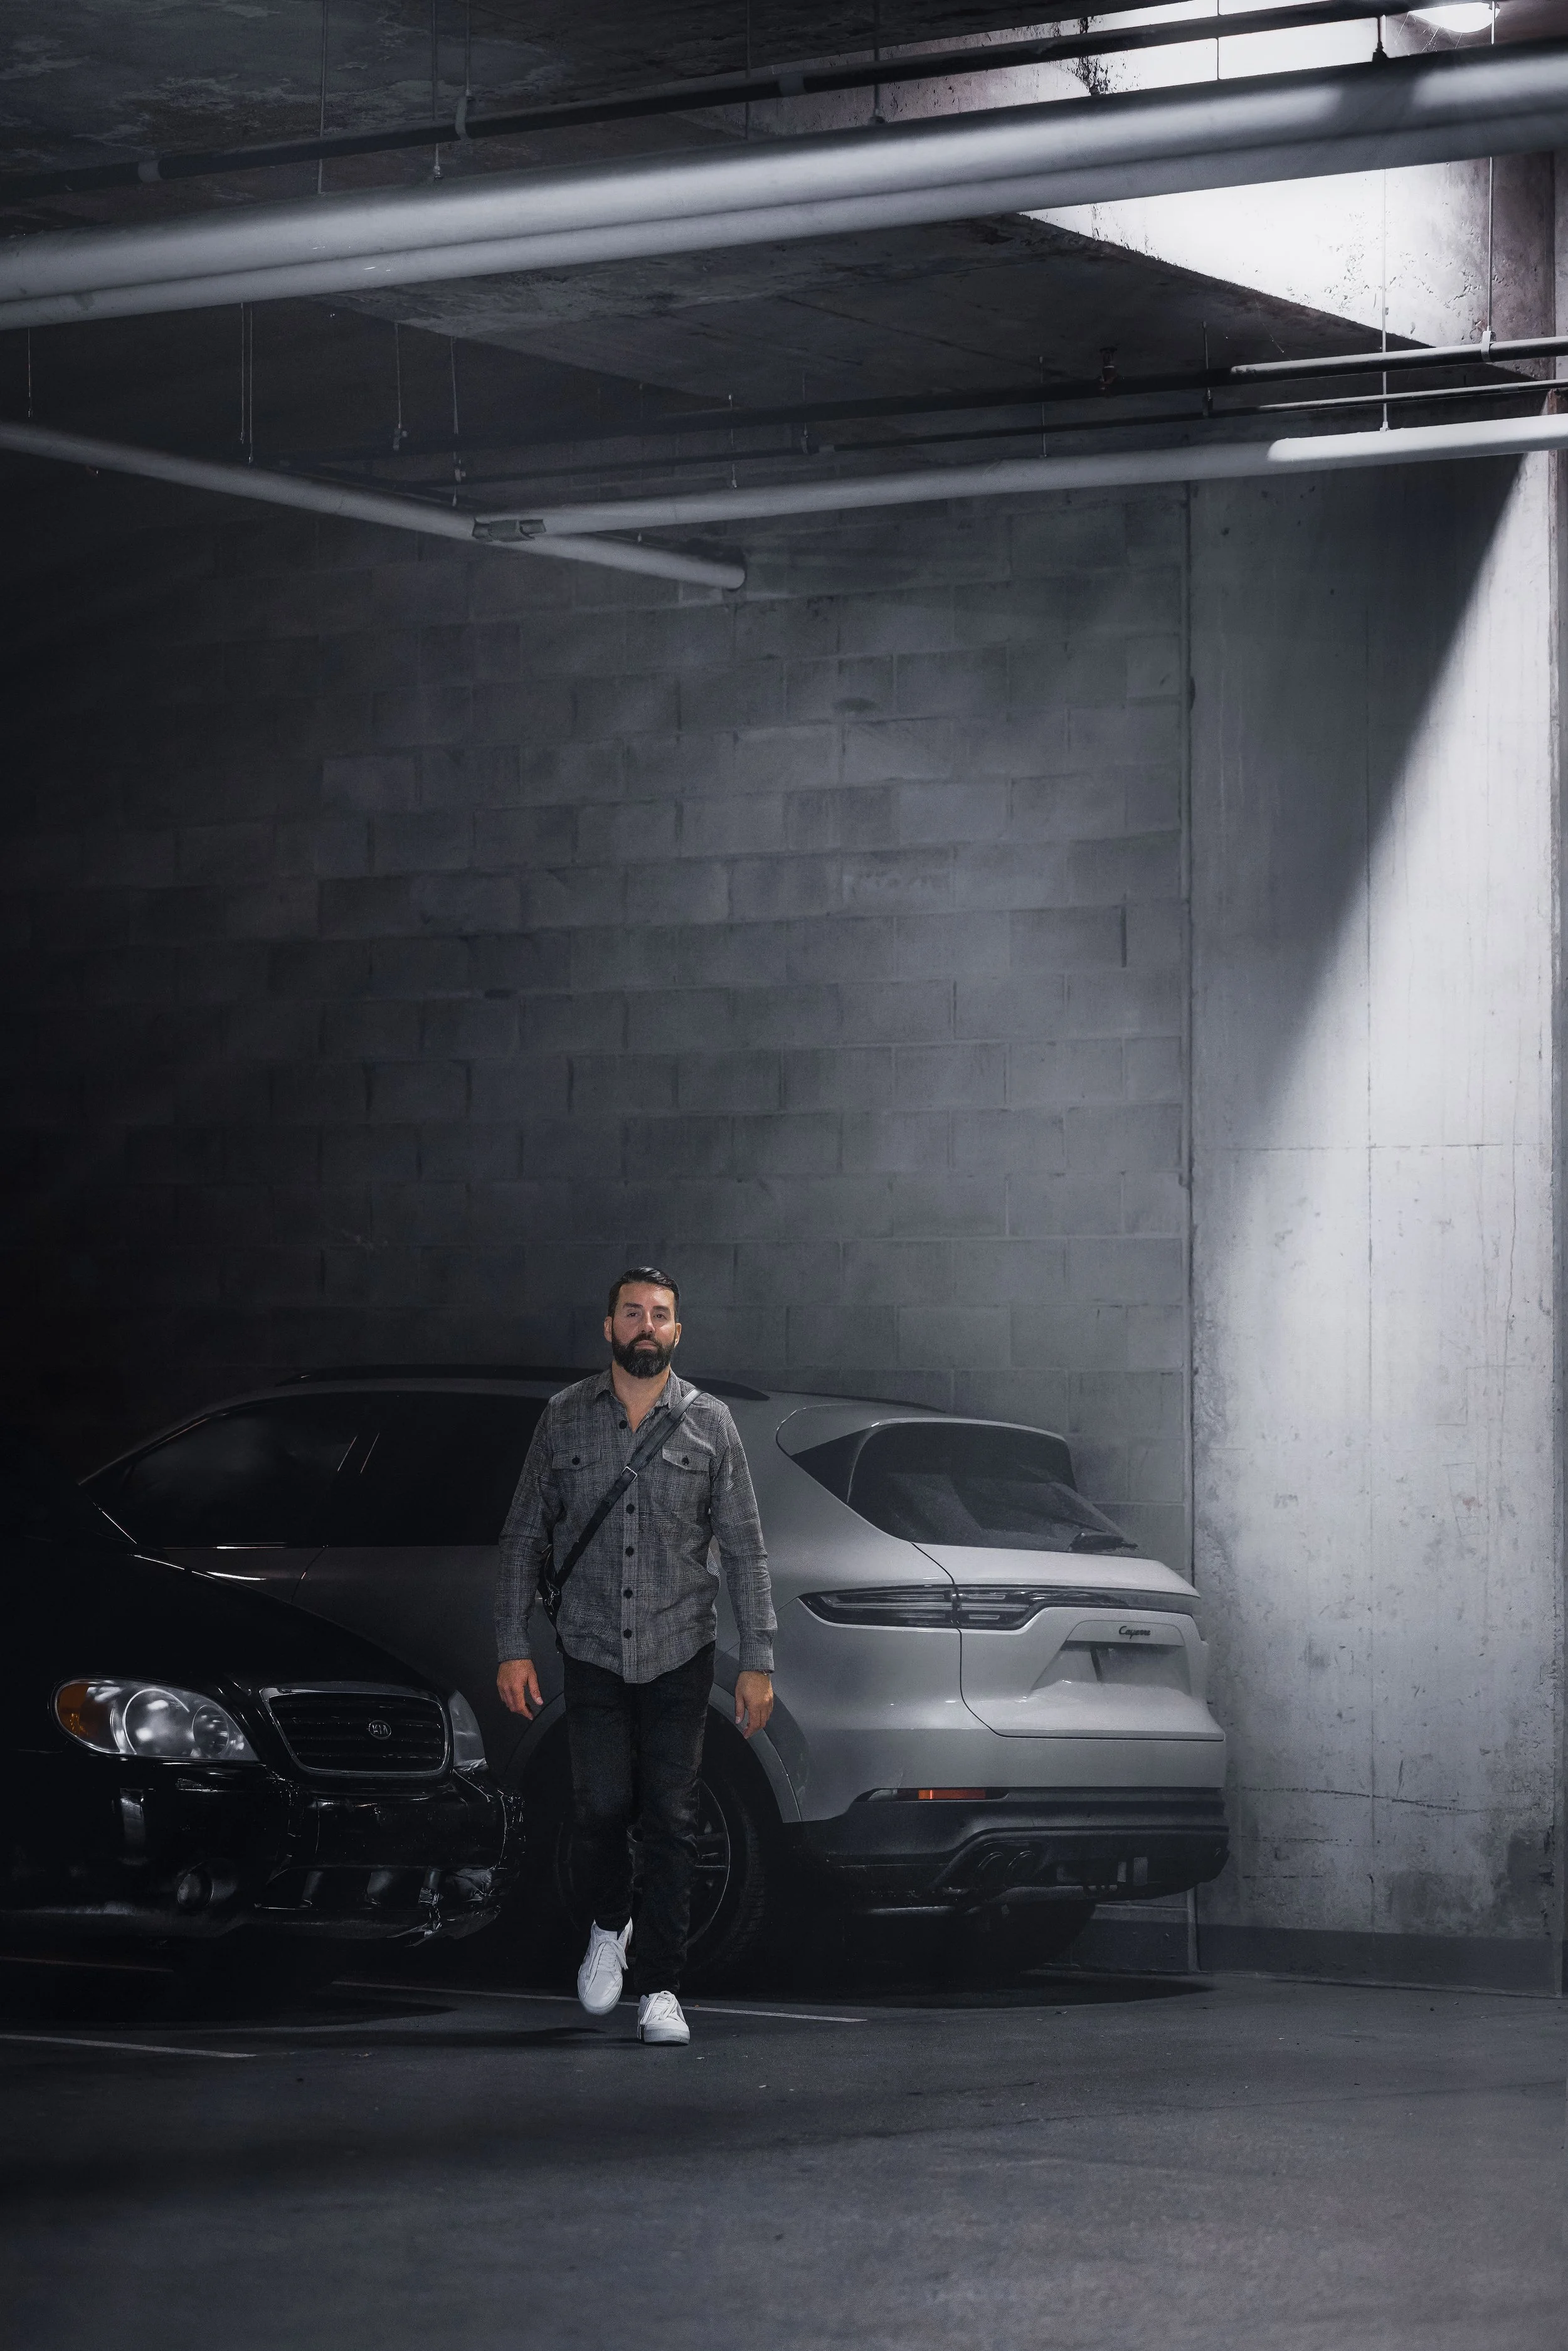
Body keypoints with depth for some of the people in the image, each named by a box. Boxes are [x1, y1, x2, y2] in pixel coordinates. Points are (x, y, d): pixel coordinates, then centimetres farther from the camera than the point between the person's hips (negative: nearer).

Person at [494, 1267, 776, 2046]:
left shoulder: (708, 1423, 2)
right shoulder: (565, 1419, 3)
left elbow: (744, 1550, 3)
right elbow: (524, 1537, 7)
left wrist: (758, 1661, -2)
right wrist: (513, 1646, 0)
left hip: (679, 1653, 0)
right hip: (593, 1652, 0)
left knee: (671, 1820, -3)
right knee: (600, 1808, -6)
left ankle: (659, 1989, 3)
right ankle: (608, 1927, 24)